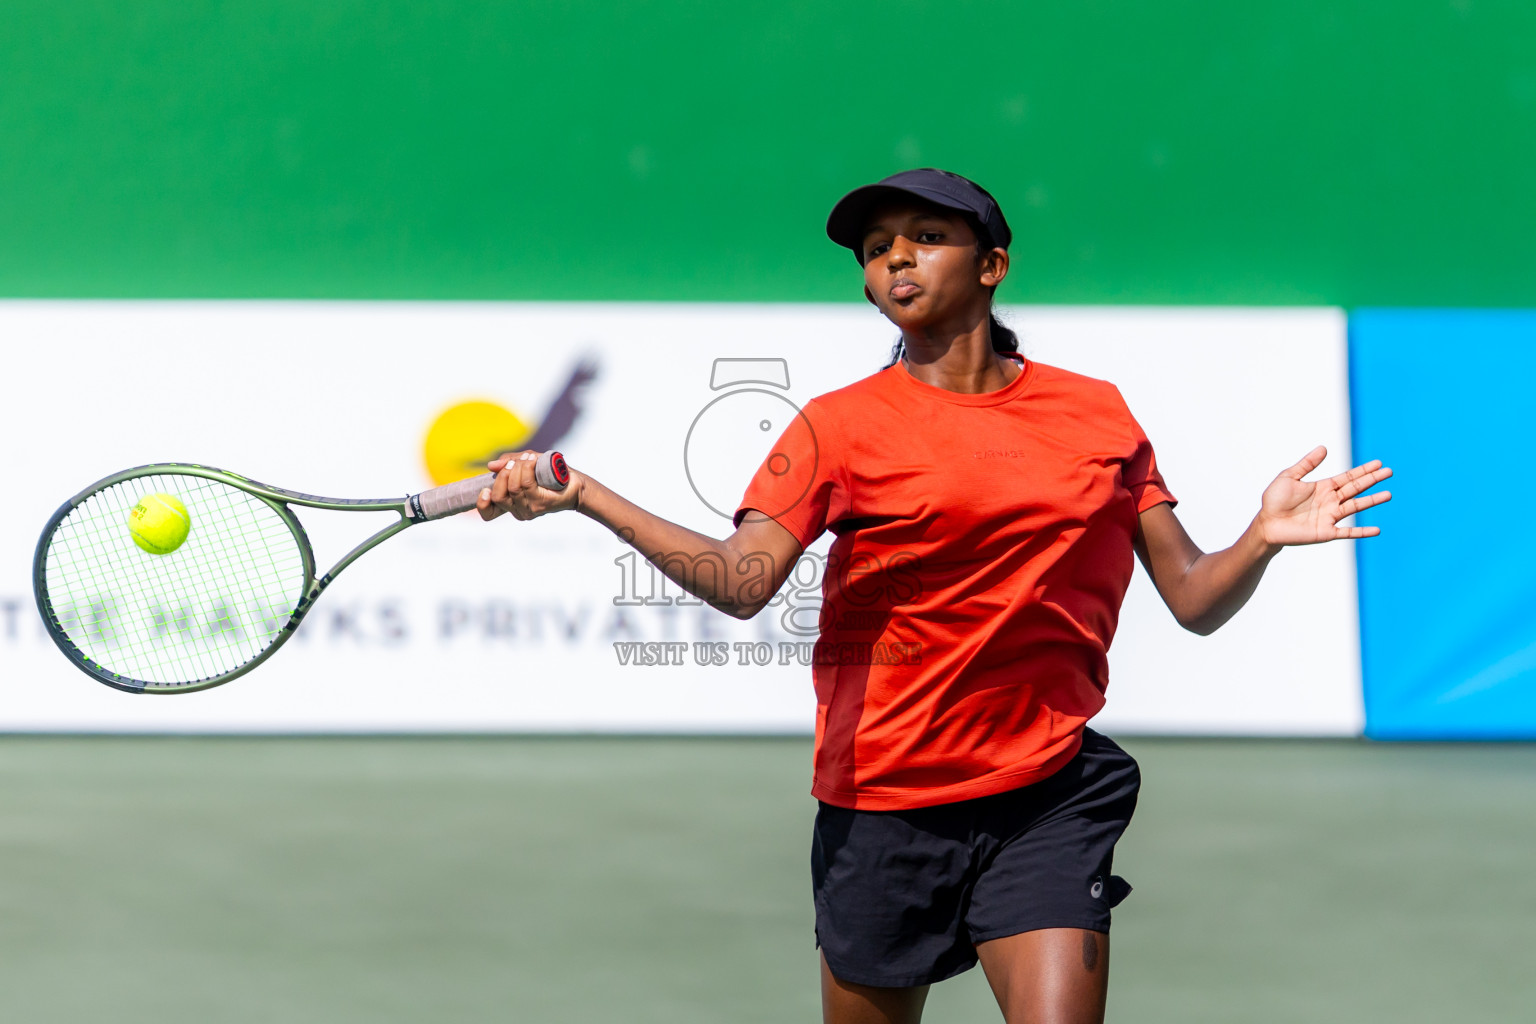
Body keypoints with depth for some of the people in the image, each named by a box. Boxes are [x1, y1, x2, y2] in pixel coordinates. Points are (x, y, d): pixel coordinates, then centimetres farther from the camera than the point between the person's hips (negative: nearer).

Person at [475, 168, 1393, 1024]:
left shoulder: (1099, 413, 6)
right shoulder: (842, 425, 0)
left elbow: (1194, 601, 7)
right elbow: (742, 582, -15)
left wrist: (1262, 539, -14)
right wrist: (580, 496, -27)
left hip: (1049, 800, 0)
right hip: (884, 802, 0)